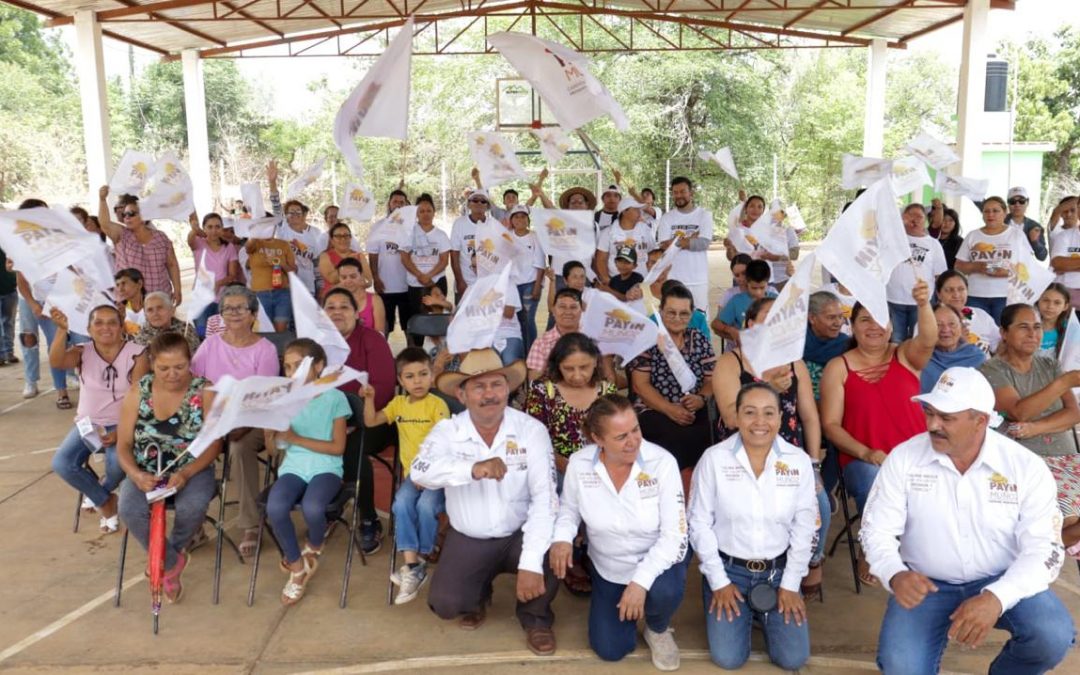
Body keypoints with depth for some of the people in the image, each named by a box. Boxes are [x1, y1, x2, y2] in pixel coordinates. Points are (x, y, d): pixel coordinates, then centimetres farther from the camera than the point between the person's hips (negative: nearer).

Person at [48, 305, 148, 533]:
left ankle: (100, 492, 8)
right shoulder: (82, 352, -1)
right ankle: (105, 500, 6)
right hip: (87, 424, 4)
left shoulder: (136, 354, -10)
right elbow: (56, 362, -24)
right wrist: (62, 329, -38)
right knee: (61, 464, -19)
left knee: (118, 463, -31)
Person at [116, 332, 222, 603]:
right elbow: (123, 445, 0)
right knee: (129, 510, -28)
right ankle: (171, 562, -2)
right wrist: (135, 474, -20)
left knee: (192, 507, -33)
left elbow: (213, 445, -9)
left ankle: (172, 551, 4)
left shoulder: (204, 392, -8)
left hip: (193, 470, -2)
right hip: (146, 471, 2)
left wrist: (185, 474, -25)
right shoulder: (138, 393, -1)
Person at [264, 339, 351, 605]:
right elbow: (272, 446, 10)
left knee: (312, 508, -33)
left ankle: (313, 549, 6)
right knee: (275, 508, -29)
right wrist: (269, 429, -13)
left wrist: (296, 438, -13)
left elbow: (338, 447, -5)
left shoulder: (334, 398, -3)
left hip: (326, 468, -3)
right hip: (293, 467, 3)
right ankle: (297, 566, -2)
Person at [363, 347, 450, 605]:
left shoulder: (437, 404, -6)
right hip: (410, 472, 4)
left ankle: (420, 560, -7)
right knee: (402, 503, -24)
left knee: (426, 505, -29)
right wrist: (369, 398, -6)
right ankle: (412, 565, -22)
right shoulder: (398, 403, 12)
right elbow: (370, 421, 10)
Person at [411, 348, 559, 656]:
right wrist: (473, 468, -48)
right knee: (444, 604, -15)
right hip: (467, 538, 1)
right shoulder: (447, 431, -11)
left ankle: (536, 618, 6)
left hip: (519, 534, -1)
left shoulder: (532, 430, -14)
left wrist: (531, 563, -30)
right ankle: (477, 596, 23)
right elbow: (420, 471, -30)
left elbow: (544, 497, -21)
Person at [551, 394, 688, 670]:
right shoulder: (579, 463, -18)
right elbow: (569, 508, 1)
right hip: (609, 567, 3)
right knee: (610, 650, 4)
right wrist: (562, 537, -21)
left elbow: (674, 534, -24)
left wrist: (641, 581, -33)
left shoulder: (662, 462, -25)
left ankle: (658, 629, 3)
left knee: (663, 593, -36)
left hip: (657, 560, -2)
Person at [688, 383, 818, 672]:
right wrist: (718, 581, -8)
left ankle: (762, 613, 26)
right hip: (728, 568, -1)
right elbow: (699, 523, -8)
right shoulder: (714, 458, -14)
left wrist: (790, 584, -3)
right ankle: (744, 612, 24)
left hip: (779, 570, 2)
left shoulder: (799, 461, -8)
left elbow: (804, 528, -1)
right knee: (728, 658, -8)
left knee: (793, 658, -4)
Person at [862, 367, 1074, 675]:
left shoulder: (1027, 467, -11)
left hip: (1002, 580, 1)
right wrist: (895, 575, -29)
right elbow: (877, 529, -7)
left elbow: (1043, 548, -14)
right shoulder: (904, 458, -10)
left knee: (1052, 637, -27)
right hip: (926, 583, -1)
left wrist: (996, 597, -32)